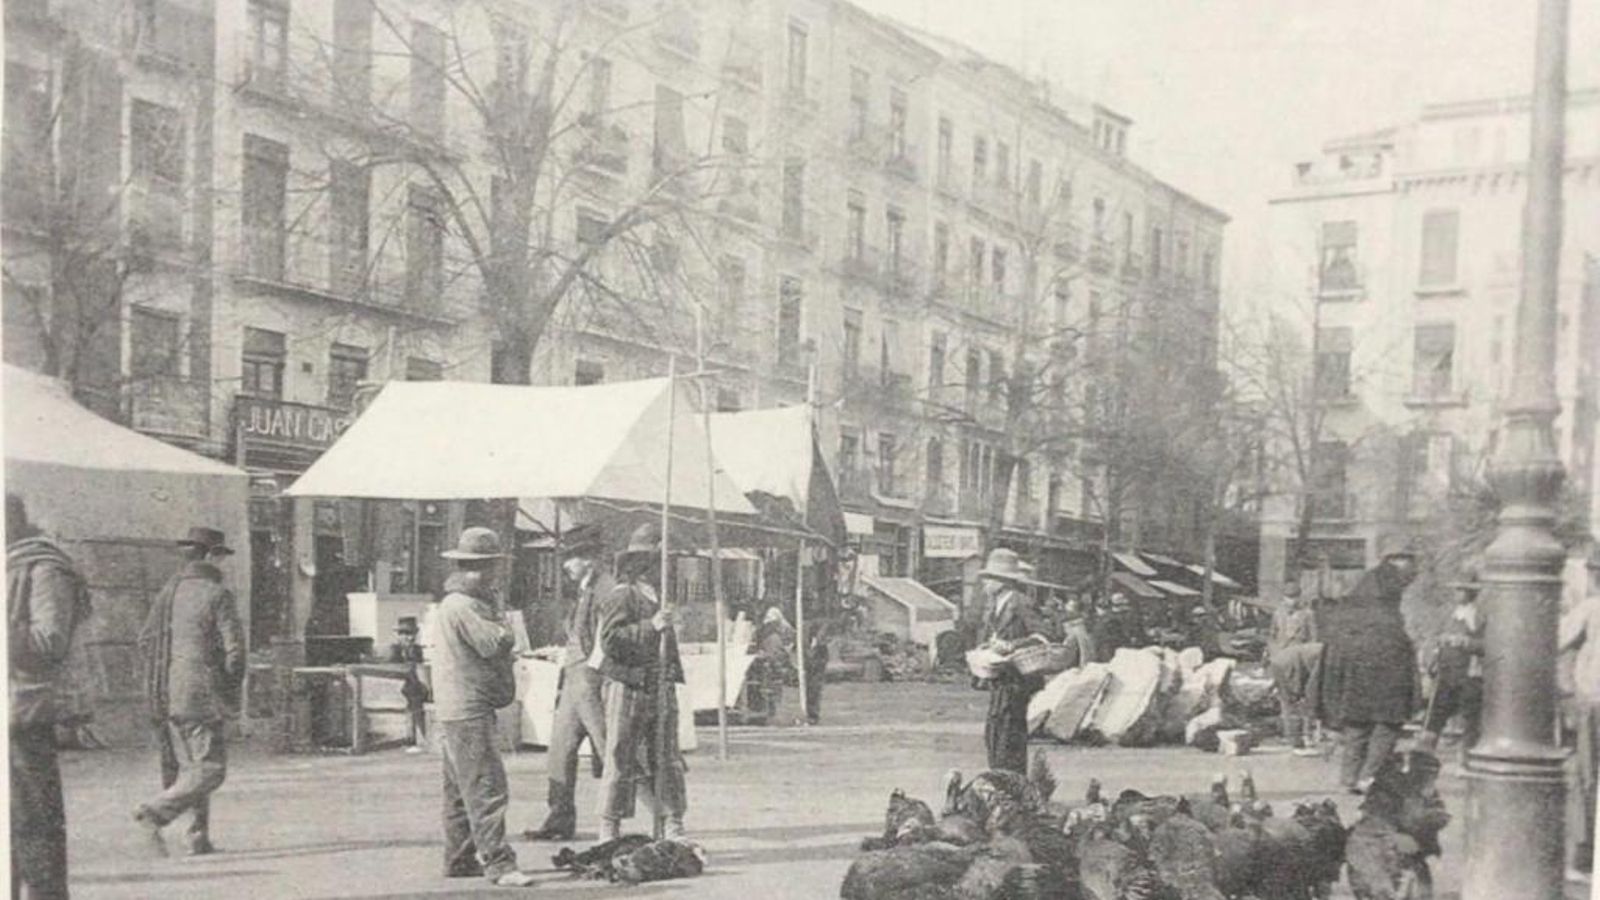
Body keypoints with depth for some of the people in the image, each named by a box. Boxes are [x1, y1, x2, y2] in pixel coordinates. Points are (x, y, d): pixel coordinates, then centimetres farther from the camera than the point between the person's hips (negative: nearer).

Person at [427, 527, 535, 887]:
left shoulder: (446, 604, 17)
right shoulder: (464, 606, -17)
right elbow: (500, 643, -20)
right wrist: (497, 618, -2)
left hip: (452, 710, 11)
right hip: (468, 711, -11)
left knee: (460, 790, 16)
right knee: (487, 789, -12)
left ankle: (460, 859, 23)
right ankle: (498, 864, -13)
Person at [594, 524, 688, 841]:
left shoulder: (660, 596, 18)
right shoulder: (621, 596, -9)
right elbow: (610, 639, -20)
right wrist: (651, 626, -23)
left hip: (661, 688, 8)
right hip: (627, 687, -8)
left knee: (667, 760, 6)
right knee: (621, 761, -3)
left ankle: (673, 829, 9)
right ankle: (610, 832, 4)